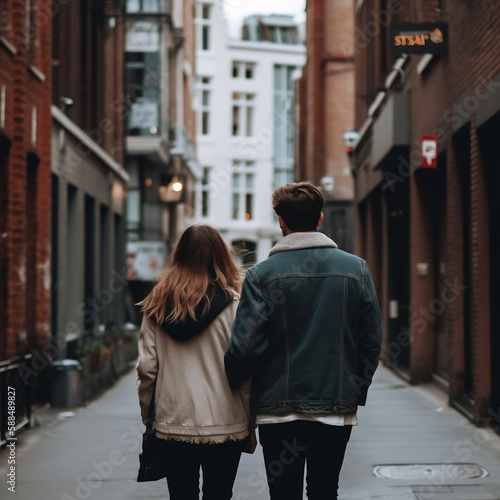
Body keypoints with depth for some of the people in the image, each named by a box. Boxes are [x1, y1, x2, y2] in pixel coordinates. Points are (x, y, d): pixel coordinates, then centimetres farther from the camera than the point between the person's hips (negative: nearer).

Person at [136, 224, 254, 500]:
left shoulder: (157, 305, 2)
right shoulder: (232, 304, -7)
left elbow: (147, 368, 2)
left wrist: (148, 416, 14)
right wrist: (251, 424, 1)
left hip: (173, 424, 2)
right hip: (224, 425, -2)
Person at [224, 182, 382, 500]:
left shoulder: (262, 274, -8)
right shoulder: (357, 269, 0)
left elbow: (245, 346, -12)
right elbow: (371, 343, 3)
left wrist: (230, 388, 6)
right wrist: (358, 393, 15)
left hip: (278, 410, -2)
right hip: (337, 411, 2)